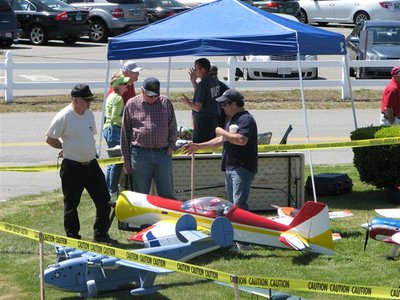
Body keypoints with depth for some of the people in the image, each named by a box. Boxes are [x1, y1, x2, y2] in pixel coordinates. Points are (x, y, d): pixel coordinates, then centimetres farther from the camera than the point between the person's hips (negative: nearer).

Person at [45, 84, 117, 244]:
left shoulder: (89, 114, 7)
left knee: (104, 200, 8)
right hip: (72, 167, -7)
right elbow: (50, 139, -9)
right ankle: (72, 238, 15)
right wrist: (66, 147, 2)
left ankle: (101, 234, 19)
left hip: (91, 164, 7)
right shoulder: (63, 117, -15)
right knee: (71, 205, 4)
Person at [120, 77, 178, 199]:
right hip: (140, 155, -1)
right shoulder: (132, 104, 3)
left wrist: (171, 147, 1)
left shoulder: (166, 102, 8)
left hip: (163, 154, 1)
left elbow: (173, 127, 15)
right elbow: (125, 134, 6)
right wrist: (126, 159, 4)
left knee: (167, 194, 5)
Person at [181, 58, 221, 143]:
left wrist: (187, 102, -4)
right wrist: (193, 82, 17)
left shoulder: (202, 84, -19)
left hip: (203, 120, -9)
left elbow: (198, 107, -22)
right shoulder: (214, 81, 8)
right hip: (214, 119, 9)